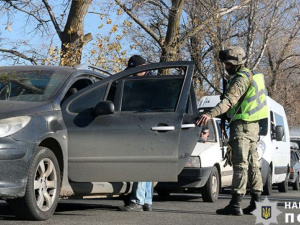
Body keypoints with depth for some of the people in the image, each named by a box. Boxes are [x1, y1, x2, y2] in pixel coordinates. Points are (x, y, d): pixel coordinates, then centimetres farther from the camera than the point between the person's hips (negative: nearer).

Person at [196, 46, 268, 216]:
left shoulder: (241, 79, -16)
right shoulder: (252, 76, 17)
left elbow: (229, 100, -32)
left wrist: (211, 114, -44)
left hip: (242, 125, -10)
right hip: (253, 125, 10)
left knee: (240, 164, -11)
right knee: (252, 164, 13)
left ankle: (236, 205, -12)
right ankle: (257, 202, 17)